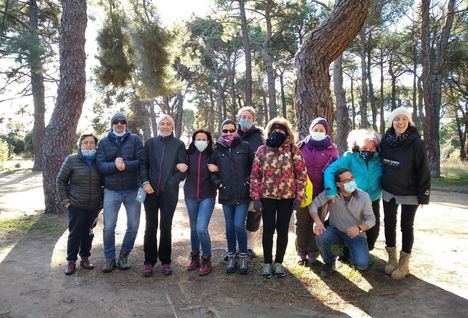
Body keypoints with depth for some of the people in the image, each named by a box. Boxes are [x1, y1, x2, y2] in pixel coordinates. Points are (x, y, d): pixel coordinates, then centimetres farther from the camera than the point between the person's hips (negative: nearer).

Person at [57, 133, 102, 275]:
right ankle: (71, 261, 18)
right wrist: (64, 200, -5)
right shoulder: (71, 160, -4)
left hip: (94, 206, 3)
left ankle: (85, 258, 26)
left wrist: (102, 200, 7)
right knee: (75, 234, 2)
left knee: (88, 233, 10)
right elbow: (61, 181, 1)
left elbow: (104, 182, 13)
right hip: (76, 206, -3)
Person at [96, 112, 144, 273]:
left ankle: (124, 256, 27)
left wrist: (125, 165, -23)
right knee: (109, 227, 4)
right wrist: (115, 165, -24)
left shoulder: (135, 139, 1)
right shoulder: (104, 142, 4)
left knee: (133, 226, 8)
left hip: (133, 190, 0)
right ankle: (110, 259, 21)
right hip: (111, 190, 0)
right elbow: (100, 165, -7)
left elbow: (141, 162, -9)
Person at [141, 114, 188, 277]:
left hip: (169, 192, -1)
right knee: (150, 226, 3)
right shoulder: (150, 143, 9)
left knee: (166, 226, 5)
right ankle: (149, 261, 14)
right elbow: (144, 164, 7)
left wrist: (171, 183, -9)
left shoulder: (178, 145, 4)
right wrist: (145, 181, -7)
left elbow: (183, 168, 1)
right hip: (151, 190, 1)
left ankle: (166, 261, 16)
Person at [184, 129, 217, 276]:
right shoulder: (189, 154, -1)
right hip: (190, 195, 3)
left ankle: (207, 260, 8)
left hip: (207, 196, -3)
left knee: (201, 228, -12)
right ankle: (194, 257, 33)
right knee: (194, 228, 14)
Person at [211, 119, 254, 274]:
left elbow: (254, 166, 4)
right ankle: (231, 257, 23)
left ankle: (243, 256, 12)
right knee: (229, 227, 9)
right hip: (226, 195, 3)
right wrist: (218, 183, -1)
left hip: (242, 194, -2)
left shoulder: (245, 146, 0)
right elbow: (212, 170, 12)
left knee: (239, 225, -9)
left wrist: (248, 182, -4)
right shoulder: (217, 150, 6)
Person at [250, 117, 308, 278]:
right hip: (266, 196, 0)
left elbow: (302, 174, -1)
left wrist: (299, 197, -6)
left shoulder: (293, 150, -2)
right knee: (268, 229, 7)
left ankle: (279, 262, 24)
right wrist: (256, 197, -4)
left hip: (287, 197, 0)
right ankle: (267, 262, 22)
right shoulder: (262, 150, 0)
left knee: (282, 230, 9)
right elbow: (254, 175, 1)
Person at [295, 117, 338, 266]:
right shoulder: (301, 146, 5)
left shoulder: (331, 149, 5)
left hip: (320, 192, 0)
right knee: (301, 222, 7)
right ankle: (301, 253, 20)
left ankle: (312, 253, 21)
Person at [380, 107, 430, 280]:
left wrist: (423, 195, -14)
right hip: (388, 191, 4)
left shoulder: (416, 143, -16)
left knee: (406, 226, 6)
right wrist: (379, 184, 9)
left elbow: (423, 170, -13)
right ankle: (392, 259, 27)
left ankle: (404, 264, 20)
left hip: (409, 193, -4)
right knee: (389, 224, 11)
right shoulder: (385, 140, -5)